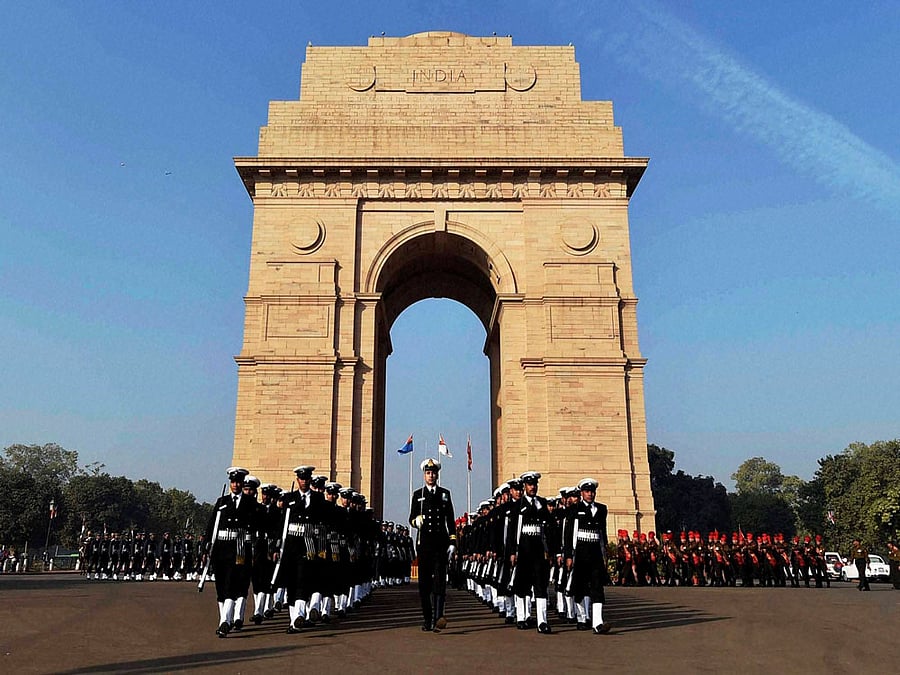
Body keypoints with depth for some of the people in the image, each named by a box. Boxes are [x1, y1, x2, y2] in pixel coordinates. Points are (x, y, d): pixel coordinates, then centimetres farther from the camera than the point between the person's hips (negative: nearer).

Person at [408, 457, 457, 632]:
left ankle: (438, 618, -18)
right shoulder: (418, 494, 10)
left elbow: (450, 520, 10)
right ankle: (427, 619, 13)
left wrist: (452, 542, 3)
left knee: (439, 580, -10)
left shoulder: (445, 494, 11)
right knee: (424, 582, 4)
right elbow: (411, 518, 7)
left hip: (441, 543, -1)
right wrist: (416, 521, -18)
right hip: (424, 543, 1)